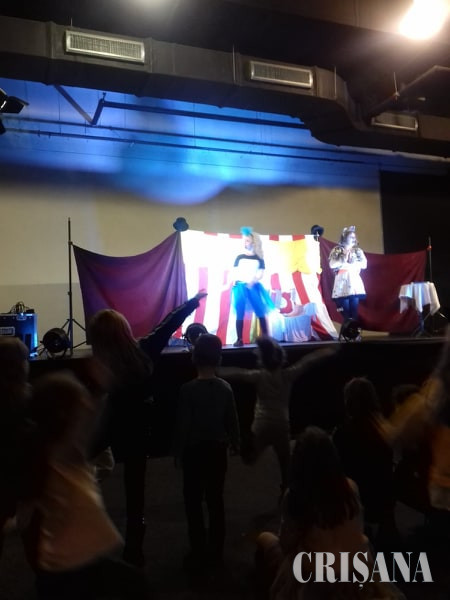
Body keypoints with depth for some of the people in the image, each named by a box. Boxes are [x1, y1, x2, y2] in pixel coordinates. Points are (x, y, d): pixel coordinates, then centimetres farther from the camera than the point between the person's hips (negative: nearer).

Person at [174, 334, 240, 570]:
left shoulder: (188, 389, -18)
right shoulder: (225, 387, -7)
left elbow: (183, 424, -14)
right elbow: (232, 420, 1)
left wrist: (179, 451, -1)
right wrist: (235, 444, 17)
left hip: (195, 450, -4)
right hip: (218, 449, 4)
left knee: (194, 502, 11)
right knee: (216, 500, 16)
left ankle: (199, 553, 18)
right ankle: (216, 551, 26)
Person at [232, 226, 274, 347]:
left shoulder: (259, 258, 7)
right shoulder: (239, 257, 10)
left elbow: (261, 274, 1)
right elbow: (235, 272, 8)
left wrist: (253, 280, -18)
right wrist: (234, 281, -13)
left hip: (253, 287, -1)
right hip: (240, 287, 1)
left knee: (260, 313, -3)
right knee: (240, 314, -1)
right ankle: (239, 339, 4)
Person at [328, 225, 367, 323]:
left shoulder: (358, 250, 14)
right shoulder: (337, 250, 6)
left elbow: (364, 264, 3)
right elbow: (332, 264, -6)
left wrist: (348, 263, -4)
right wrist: (343, 258, -7)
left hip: (355, 283, 2)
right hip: (342, 284, -2)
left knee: (354, 312, -2)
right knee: (345, 313, -6)